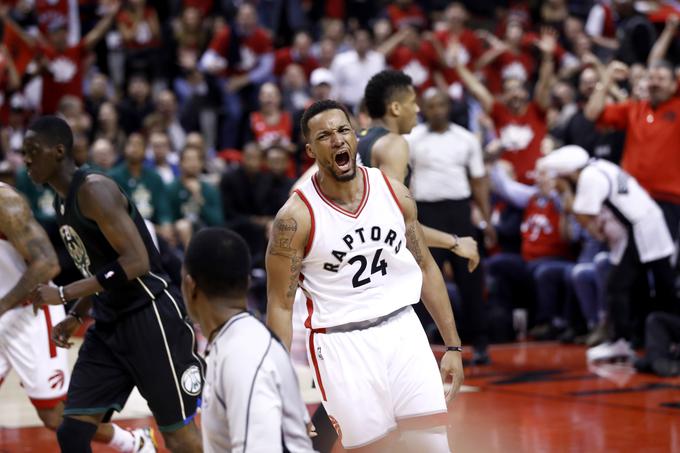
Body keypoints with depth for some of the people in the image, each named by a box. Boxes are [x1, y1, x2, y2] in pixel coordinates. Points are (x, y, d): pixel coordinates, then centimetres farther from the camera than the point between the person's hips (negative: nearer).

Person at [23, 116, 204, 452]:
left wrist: (64, 294, -24)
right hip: (109, 323, 9)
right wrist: (75, 316, 12)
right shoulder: (62, 202, 13)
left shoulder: (94, 190, -16)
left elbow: (137, 262, -24)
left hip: (150, 317, -9)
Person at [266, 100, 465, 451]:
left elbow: (426, 268, 12)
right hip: (341, 344, -4)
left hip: (403, 332, 4)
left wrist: (453, 346, 10)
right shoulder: (296, 217, -11)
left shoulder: (393, 193, 2)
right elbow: (280, 305, -7)